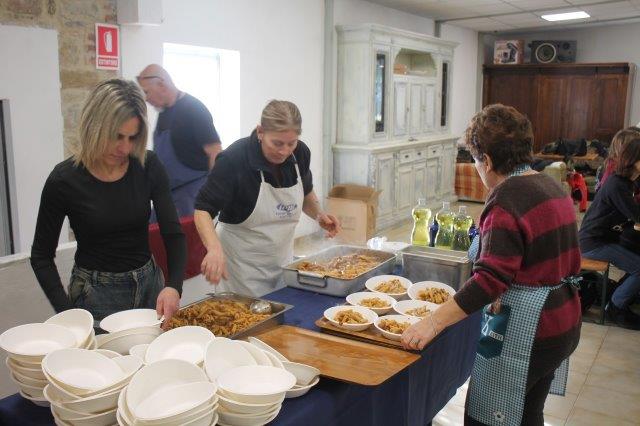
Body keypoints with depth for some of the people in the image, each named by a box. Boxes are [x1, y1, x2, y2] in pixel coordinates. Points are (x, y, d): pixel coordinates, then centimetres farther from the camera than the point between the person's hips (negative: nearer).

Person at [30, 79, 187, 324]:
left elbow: (173, 233, -9)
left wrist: (174, 285, -26)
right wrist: (67, 312, -19)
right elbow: (41, 256, -7)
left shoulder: (148, 166, -10)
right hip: (96, 293, -3)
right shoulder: (64, 180, -16)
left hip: (149, 283, 3)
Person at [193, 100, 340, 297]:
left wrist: (318, 214, -7)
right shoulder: (234, 159, -22)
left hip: (283, 257, 6)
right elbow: (203, 209, -23)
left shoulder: (300, 153, -7)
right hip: (243, 264, -5)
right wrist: (215, 249, -40)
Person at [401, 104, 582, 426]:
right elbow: (569, 262, 17)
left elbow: (490, 278, -30)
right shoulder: (551, 186, 9)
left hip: (523, 331, -10)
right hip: (564, 323, 10)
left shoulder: (507, 199, -21)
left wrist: (433, 322, -33)